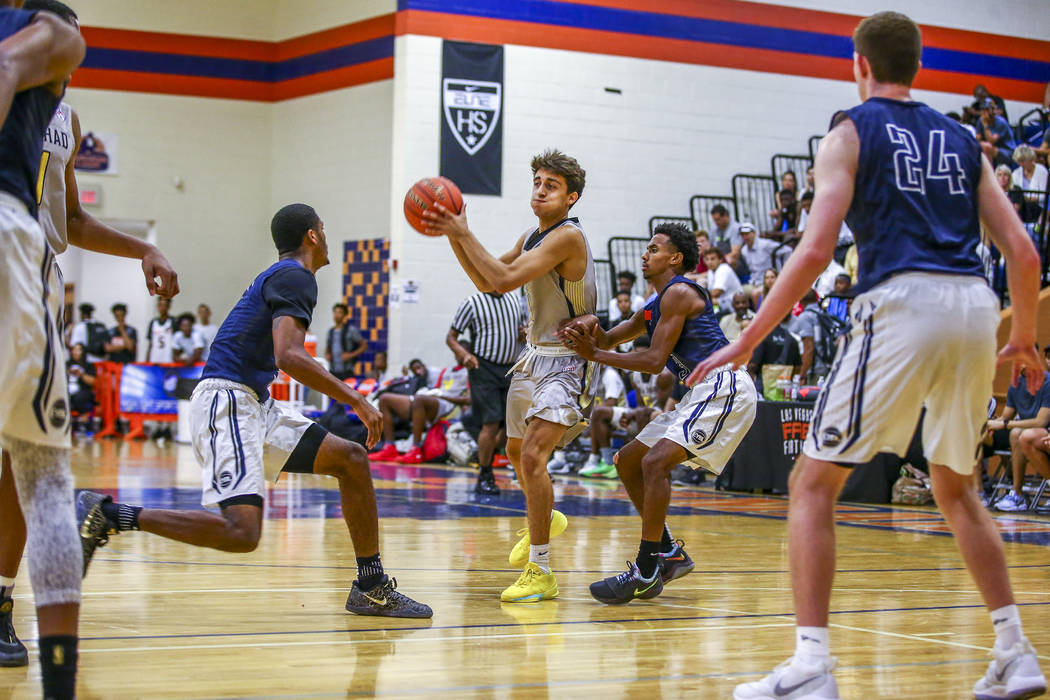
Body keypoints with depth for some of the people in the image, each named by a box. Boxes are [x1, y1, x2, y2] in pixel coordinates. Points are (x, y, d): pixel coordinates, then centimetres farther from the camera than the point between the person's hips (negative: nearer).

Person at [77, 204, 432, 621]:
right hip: (226, 402, -11)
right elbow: (288, 356, -23)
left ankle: (372, 588, 12)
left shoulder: (278, 275, 22)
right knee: (241, 532, -23)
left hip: (253, 405, 11)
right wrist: (356, 401, -19)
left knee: (351, 458, 9)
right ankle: (108, 515, -15)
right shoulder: (295, 278, -9)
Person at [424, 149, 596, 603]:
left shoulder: (568, 237, -21)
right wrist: (452, 236, 3)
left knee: (532, 455, -22)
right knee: (516, 451, 25)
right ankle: (545, 520, 54)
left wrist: (463, 232, -23)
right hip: (535, 357, 10)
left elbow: (505, 279, -29)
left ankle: (541, 573, -18)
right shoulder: (532, 237, 8)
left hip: (565, 363, -10)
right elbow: (488, 282, 14)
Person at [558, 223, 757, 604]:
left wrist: (595, 354, -13)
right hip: (702, 393, 11)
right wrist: (592, 333, -4)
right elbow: (611, 338, 21)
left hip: (725, 386, -11)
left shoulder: (679, 293, -11)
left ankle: (646, 573, -22)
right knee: (628, 462, 12)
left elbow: (655, 360, -16)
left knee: (655, 461, -23)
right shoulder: (655, 306, 20)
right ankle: (668, 552, 15)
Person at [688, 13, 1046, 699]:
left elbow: (816, 250, -5)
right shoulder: (961, 139, 21)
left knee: (814, 484, 1)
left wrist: (746, 343, 0)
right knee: (956, 487, 24)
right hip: (976, 308, 6)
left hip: (902, 303, -5)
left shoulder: (851, 133, 7)